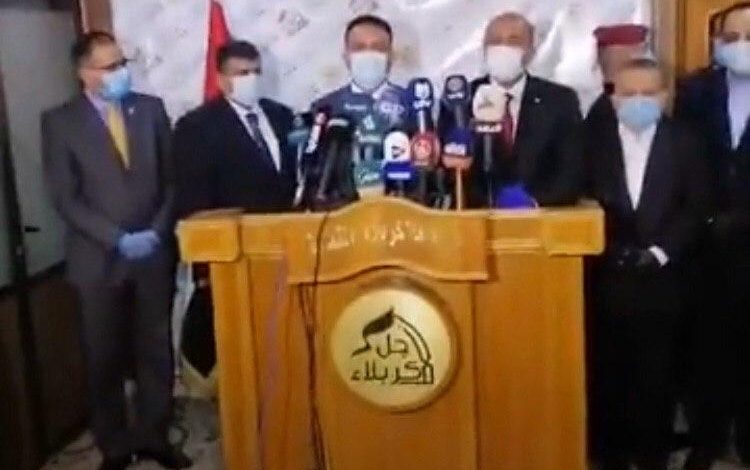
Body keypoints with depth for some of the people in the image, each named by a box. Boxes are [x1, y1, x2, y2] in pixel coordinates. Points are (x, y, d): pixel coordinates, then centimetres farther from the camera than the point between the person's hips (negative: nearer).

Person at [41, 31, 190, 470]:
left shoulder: (151, 108, 5)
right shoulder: (60, 122, -2)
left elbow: (171, 179, 7)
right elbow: (66, 198, -7)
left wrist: (157, 232, -6)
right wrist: (118, 239, -14)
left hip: (154, 253, 2)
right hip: (99, 259, -2)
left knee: (155, 350, 9)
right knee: (105, 357, 8)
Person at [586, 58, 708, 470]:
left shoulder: (683, 143, 4)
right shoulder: (593, 140, 3)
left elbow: (694, 207, 0)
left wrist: (659, 252, -10)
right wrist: (611, 250, -11)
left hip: (660, 277, 0)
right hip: (606, 277, 0)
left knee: (656, 372, 7)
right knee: (608, 371, 7)